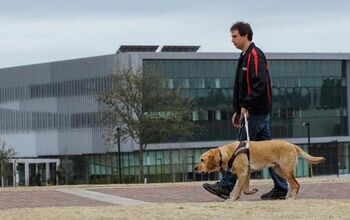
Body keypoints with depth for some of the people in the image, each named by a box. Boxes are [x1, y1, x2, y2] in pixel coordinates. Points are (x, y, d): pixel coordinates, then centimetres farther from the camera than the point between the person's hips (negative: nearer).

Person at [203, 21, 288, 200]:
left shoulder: (255, 55, -12)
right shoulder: (245, 56, 19)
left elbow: (260, 83, -23)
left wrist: (247, 105, -24)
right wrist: (238, 111, 22)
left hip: (256, 112, -10)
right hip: (257, 112, 10)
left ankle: (226, 186, -6)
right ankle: (280, 188, 9)